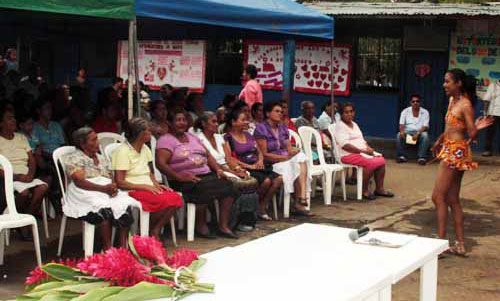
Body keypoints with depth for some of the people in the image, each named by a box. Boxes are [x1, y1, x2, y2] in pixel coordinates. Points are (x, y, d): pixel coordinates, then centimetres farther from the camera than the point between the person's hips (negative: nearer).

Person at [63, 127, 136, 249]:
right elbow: (79, 182, -12)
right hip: (86, 194, -6)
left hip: (108, 191, 6)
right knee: (105, 210, -36)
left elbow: (111, 178, 16)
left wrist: (113, 187, -10)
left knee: (126, 205, -26)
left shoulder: (102, 158, 24)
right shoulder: (74, 158, 2)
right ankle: (108, 249, -29)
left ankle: (123, 247, -25)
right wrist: (103, 188, -22)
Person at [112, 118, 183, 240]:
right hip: (133, 190, -8)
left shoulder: (145, 149, 16)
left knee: (176, 198, -20)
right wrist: (145, 186, -19)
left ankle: (155, 232, -11)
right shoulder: (123, 151, -9)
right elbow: (119, 183, -15)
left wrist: (156, 184, 0)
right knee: (165, 200, -30)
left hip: (148, 187, 8)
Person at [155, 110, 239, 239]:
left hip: (207, 174, 7)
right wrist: (179, 177, -20)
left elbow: (208, 156, 23)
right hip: (186, 179, -7)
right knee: (205, 190, -34)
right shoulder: (166, 140, 1)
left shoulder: (192, 137, 24)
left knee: (227, 185, -18)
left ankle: (223, 226, -15)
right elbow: (161, 163, -13)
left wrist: (218, 169, 5)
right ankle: (201, 226, -13)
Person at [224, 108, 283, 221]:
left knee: (278, 179, -18)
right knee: (266, 181, -30)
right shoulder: (228, 138, -1)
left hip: (257, 167, 7)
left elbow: (259, 152, 23)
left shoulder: (248, 135, 21)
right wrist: (248, 166, -16)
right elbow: (229, 158, -13)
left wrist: (260, 160, 0)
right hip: (244, 168, -7)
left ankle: (262, 207, -8)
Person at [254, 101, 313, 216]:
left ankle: (302, 198, -38)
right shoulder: (261, 129, -5)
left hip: (287, 159, 6)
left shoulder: (283, 127, 17)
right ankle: (300, 203, -21)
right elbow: (264, 154, -11)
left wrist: (293, 152, -13)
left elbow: (289, 149, 12)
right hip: (271, 164, -6)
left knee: (301, 157, -26)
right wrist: (285, 157, -18)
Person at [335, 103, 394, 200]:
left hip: (363, 151, 9)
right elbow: (345, 145, -20)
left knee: (381, 160, -8)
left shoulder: (354, 124, 21)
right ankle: (364, 191, -15)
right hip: (348, 155, -9)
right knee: (370, 163, -29)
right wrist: (363, 151, -22)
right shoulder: (340, 126, -8)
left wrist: (368, 148, 1)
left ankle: (379, 189, -1)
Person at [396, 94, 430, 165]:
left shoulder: (425, 112, 2)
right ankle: (402, 156, -23)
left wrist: (417, 133, -27)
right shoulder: (405, 111, 6)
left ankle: (421, 157, -31)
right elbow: (401, 124, -1)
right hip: (407, 132, 1)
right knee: (399, 135, -31)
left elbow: (425, 127, -7)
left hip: (420, 132, -1)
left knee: (425, 135, -35)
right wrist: (402, 131, -26)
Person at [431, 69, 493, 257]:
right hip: (449, 151, 10)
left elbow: (472, 133, -17)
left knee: (438, 197, -7)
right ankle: (460, 245, 16)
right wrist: (439, 141, 31)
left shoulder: (465, 105, -16)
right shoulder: (453, 101, 11)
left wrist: (477, 128, -37)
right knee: (453, 199, 11)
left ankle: (441, 241, -4)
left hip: (456, 152, -10)